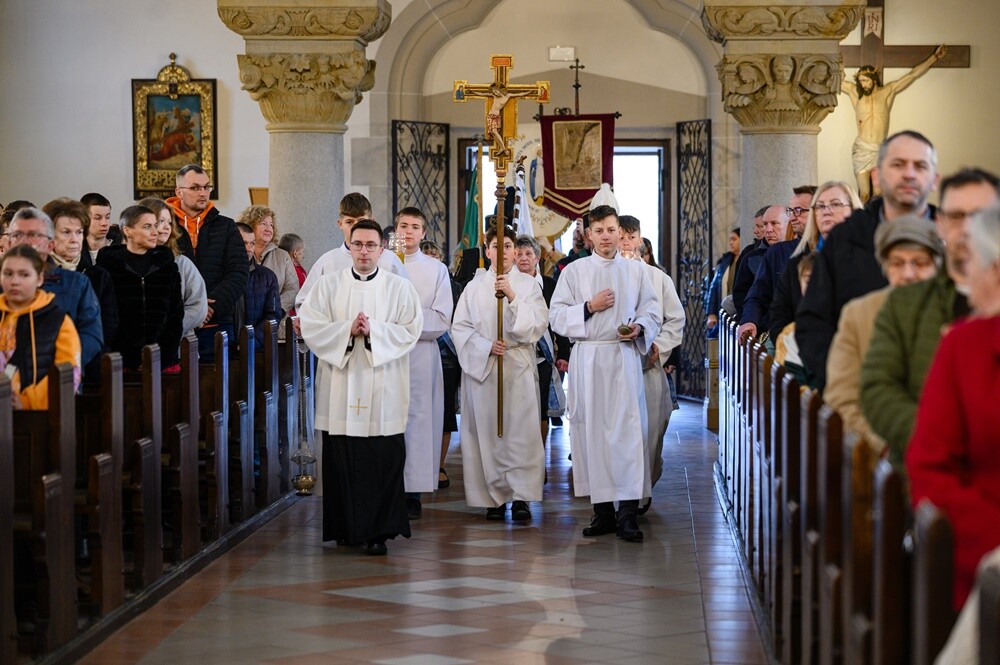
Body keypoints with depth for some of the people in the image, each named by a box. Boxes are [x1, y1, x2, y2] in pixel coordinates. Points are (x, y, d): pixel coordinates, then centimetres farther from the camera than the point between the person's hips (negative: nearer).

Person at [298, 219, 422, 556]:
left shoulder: (399, 287, 7)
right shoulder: (328, 284, 9)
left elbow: (410, 330, -2)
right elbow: (310, 326, 1)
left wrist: (373, 330, -15)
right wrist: (347, 330, -12)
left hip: (383, 389, -1)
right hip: (340, 387, 1)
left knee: (384, 462, -5)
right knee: (341, 461, 1)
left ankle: (378, 531, 1)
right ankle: (347, 528, 12)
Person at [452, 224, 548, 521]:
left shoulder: (528, 285, 7)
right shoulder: (475, 287, 9)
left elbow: (537, 324, -5)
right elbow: (460, 327, 5)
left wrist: (512, 296, -16)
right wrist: (486, 346, -10)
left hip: (519, 366, -1)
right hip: (482, 365, 1)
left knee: (520, 430, -8)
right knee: (487, 431, -1)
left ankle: (521, 496, -7)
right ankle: (495, 496, 5)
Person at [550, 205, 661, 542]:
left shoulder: (636, 270, 12)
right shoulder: (574, 271, 10)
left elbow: (653, 311, 11)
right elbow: (556, 316, 5)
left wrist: (639, 328, -9)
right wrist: (588, 307, -9)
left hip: (624, 356, -1)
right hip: (587, 359, 1)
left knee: (627, 428, -10)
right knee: (591, 430, -1)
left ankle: (628, 513, -13)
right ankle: (603, 510, 6)